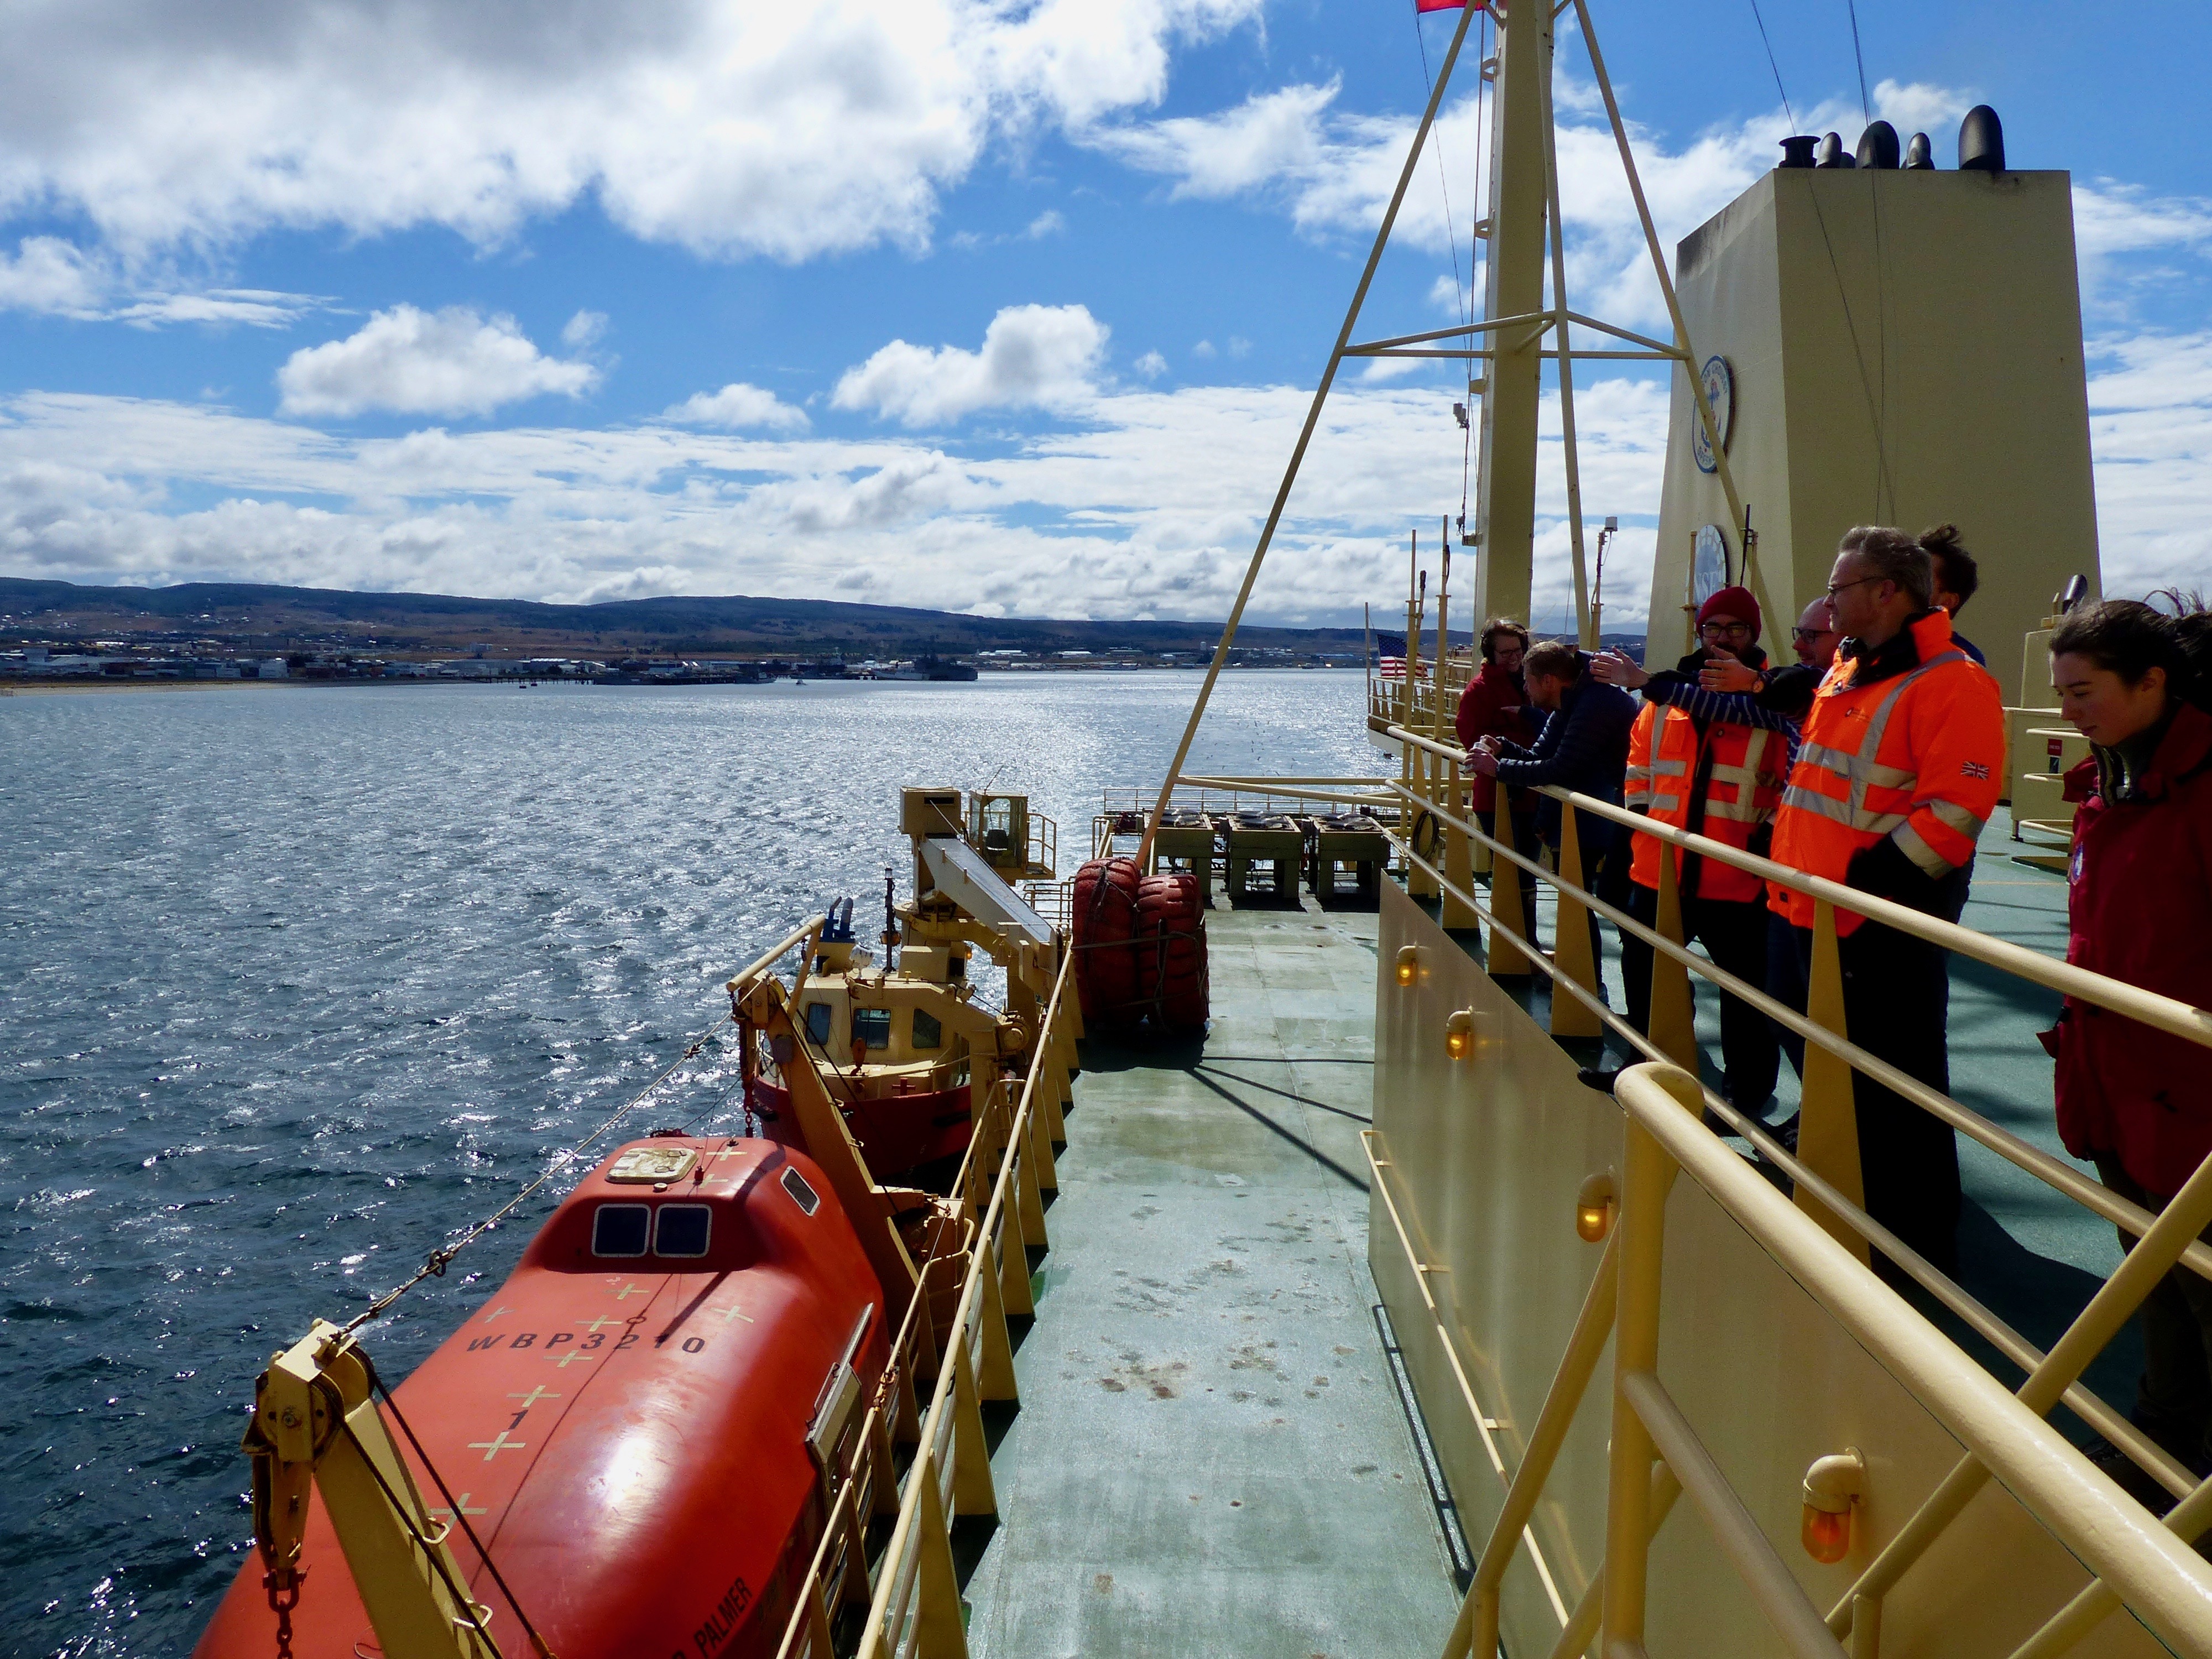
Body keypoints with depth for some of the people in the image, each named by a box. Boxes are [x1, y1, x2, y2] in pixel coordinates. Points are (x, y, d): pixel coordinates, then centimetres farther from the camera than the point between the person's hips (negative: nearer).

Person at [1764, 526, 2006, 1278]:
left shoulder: (1951, 682, -15)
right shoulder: (1846, 673, 14)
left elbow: (1955, 809, -23)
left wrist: (1869, 883, -24)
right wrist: (1790, 865, 17)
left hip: (1887, 927, -9)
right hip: (1819, 917, 10)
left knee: (1898, 1090, 1)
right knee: (1839, 1077, 19)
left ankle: (1919, 1255, 15)